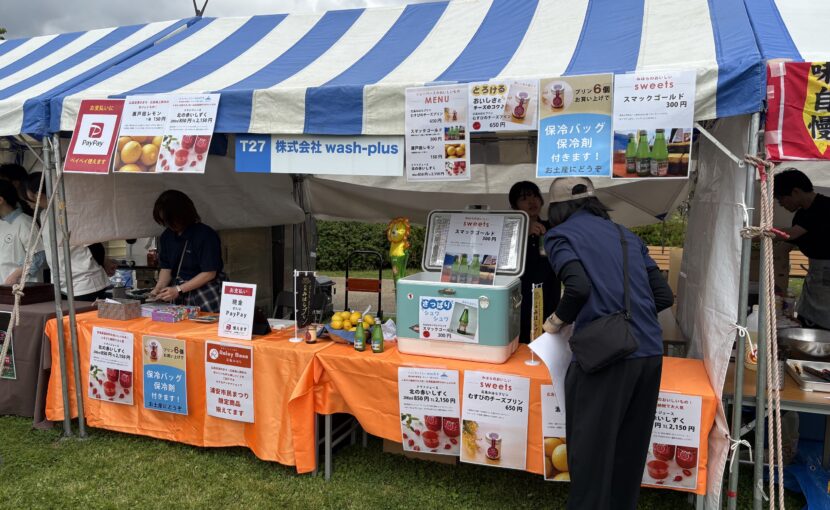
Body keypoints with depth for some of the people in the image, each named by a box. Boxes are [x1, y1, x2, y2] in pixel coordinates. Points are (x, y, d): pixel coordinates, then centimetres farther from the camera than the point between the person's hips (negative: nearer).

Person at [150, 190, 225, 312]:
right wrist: (159, 288, -8)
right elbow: (166, 268, 11)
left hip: (206, 294, -5)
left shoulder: (206, 235, -15)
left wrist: (178, 290, -17)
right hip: (179, 295, 5)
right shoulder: (167, 237, 6)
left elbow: (209, 273, -16)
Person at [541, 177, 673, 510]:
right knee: (630, 446, 18)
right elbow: (664, 296, 15)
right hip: (650, 351, 6)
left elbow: (579, 287, -15)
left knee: (590, 448, 6)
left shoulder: (560, 234, 2)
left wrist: (557, 321, 2)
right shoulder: (625, 235, 19)